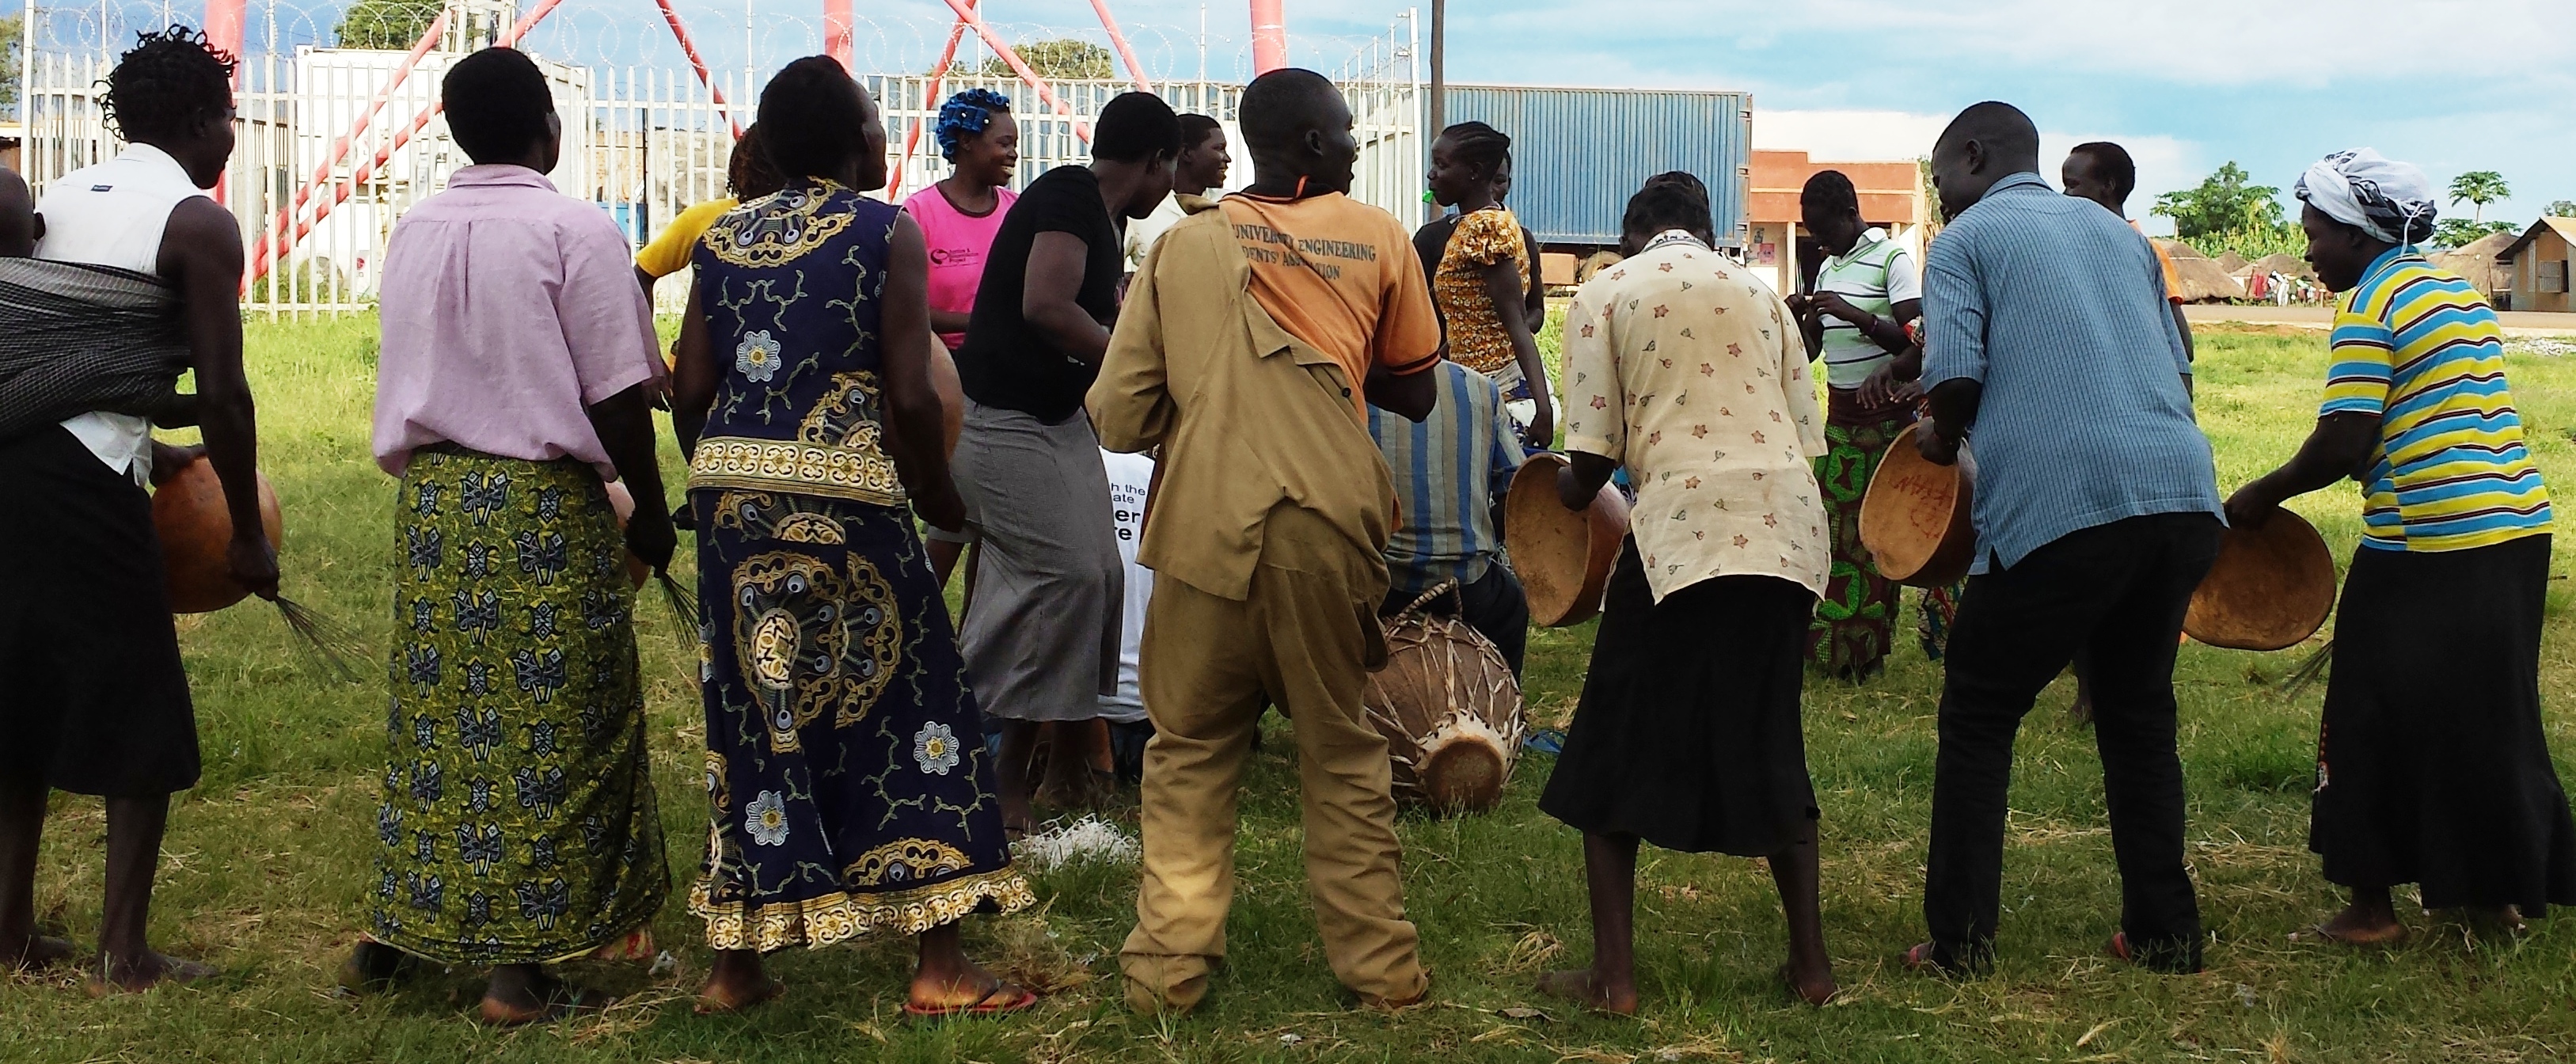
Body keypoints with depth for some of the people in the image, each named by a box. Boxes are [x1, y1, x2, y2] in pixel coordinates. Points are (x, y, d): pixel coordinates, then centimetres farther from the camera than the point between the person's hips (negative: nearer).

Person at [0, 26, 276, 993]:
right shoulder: (200, 224, -4)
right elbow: (221, 395, -9)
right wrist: (247, 535, -1)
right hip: (84, 480, -7)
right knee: (141, 717, 4)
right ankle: (123, 953, 8)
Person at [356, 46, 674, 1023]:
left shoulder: (414, 232, 8)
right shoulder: (575, 232, -10)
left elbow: (414, 373, 14)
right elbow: (615, 398, -11)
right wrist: (651, 510, 0)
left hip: (430, 493, 6)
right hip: (541, 501, -6)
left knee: (439, 717, 16)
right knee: (547, 730, 2)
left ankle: (393, 932, 24)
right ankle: (521, 966, 4)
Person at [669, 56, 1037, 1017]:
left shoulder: (723, 240, 10)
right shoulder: (888, 232, -4)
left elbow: (690, 392, 8)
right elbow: (910, 398, -10)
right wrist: (940, 501, 4)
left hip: (730, 492, 5)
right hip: (844, 495, -5)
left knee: (753, 711, 12)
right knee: (910, 707, 5)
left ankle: (736, 963, 17)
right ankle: (938, 965, 7)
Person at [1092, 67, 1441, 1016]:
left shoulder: (1184, 242, 7)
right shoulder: (1377, 237, 6)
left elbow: (1119, 418, 4)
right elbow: (1416, 395, 14)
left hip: (1206, 529, 0)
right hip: (1329, 528, 0)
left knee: (1190, 750, 14)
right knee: (1342, 752, 13)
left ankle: (1169, 965, 12)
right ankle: (1379, 965, 17)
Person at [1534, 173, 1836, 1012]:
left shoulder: (1606, 293, 8)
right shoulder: (1760, 292, 20)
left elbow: (1593, 456, 2)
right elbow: (1807, 434, 15)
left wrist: (1568, 492, 22)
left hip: (1686, 527, -4)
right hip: (1789, 525, 5)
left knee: (1614, 748, 8)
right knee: (1769, 744, 18)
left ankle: (1614, 975, 5)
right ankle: (1810, 961, 20)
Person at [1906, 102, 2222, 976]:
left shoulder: (1967, 236, 5)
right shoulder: (2115, 230, 23)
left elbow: (1954, 380, -8)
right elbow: (2177, 366, 21)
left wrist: (1943, 440, 11)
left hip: (2059, 509, -6)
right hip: (2183, 497, 6)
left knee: (1977, 720, 8)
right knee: (2138, 714, 21)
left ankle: (1960, 942, 8)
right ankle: (2165, 932, 23)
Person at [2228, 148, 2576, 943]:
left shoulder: (2371, 305, -11)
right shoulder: (2459, 288, 15)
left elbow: (2342, 447, -17)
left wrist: (2261, 496, -4)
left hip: (2427, 547, -8)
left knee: (2375, 724, 5)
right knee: (2490, 721, 17)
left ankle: (2372, 906, 10)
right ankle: (2501, 893, 25)